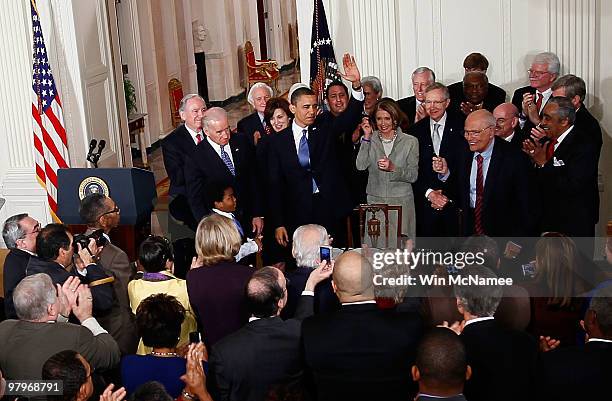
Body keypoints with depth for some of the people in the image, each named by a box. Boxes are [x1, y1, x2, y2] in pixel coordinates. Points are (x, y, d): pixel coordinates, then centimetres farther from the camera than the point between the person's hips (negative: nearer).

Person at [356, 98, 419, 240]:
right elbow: (360, 166, -8)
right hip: (374, 201, 1)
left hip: (401, 201, -1)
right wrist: (367, 138, -9)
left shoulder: (410, 142, 2)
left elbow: (413, 176, -1)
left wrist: (393, 168, -17)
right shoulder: (370, 139, 6)